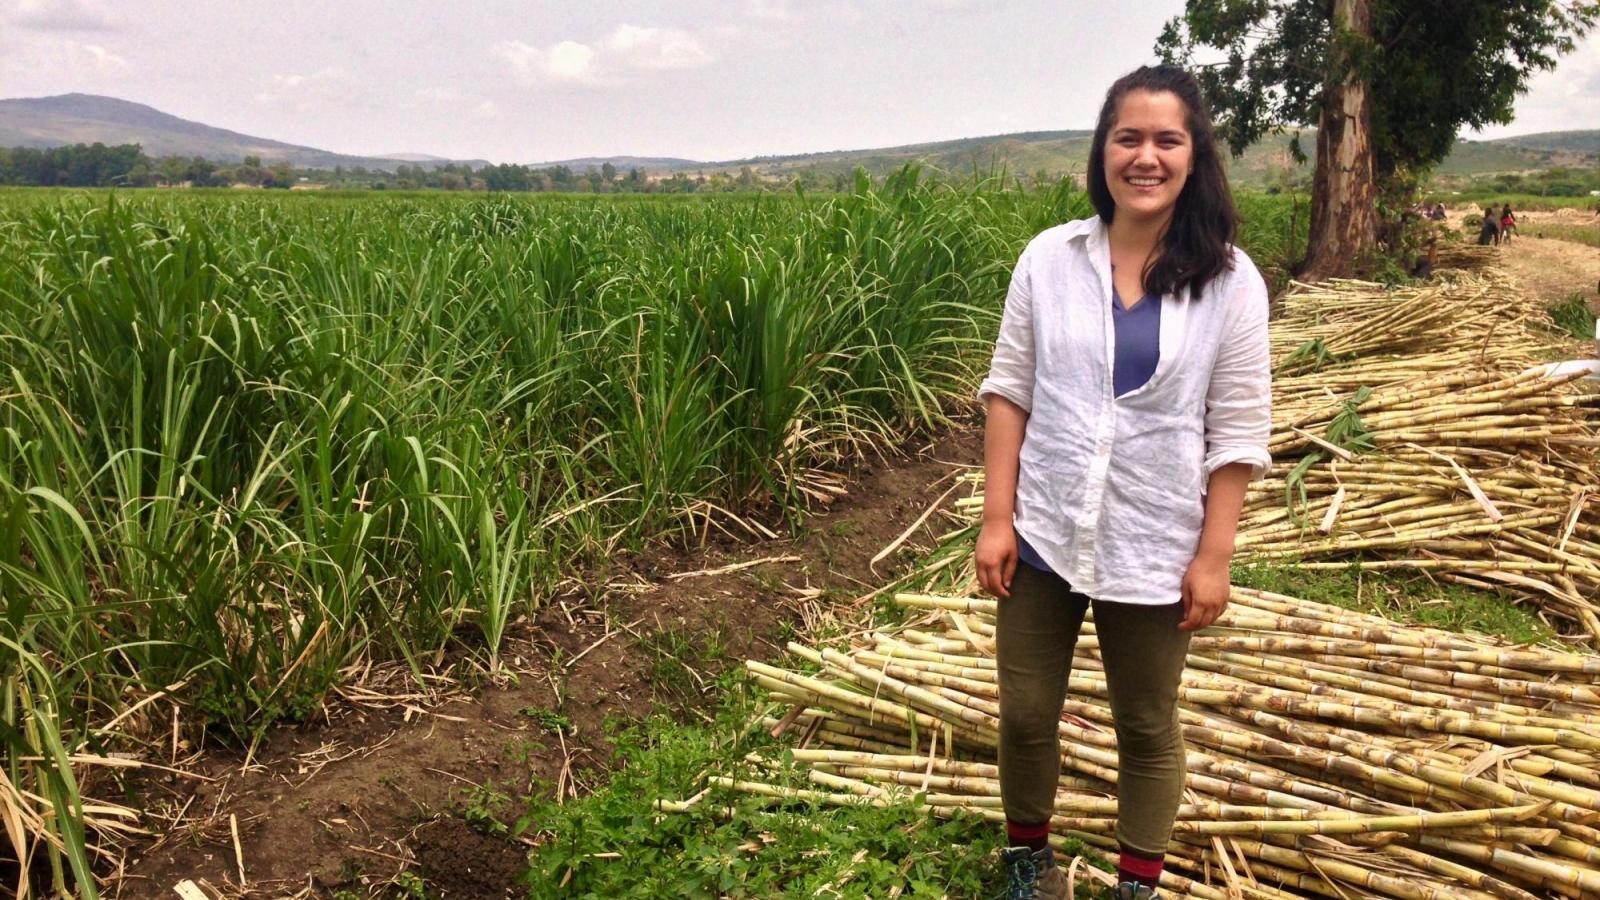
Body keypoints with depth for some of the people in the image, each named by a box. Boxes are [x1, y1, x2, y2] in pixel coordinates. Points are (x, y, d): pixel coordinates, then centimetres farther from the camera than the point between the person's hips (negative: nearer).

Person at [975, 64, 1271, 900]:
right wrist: (996, 518, -5)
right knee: (1025, 714, 13)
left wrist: (1214, 555, -7)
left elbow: (1238, 430, -5)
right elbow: (1009, 391, -1)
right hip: (1042, 535, 2)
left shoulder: (1230, 281, -7)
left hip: (1153, 548, -1)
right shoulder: (1048, 258, -4)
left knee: (1147, 727, 15)